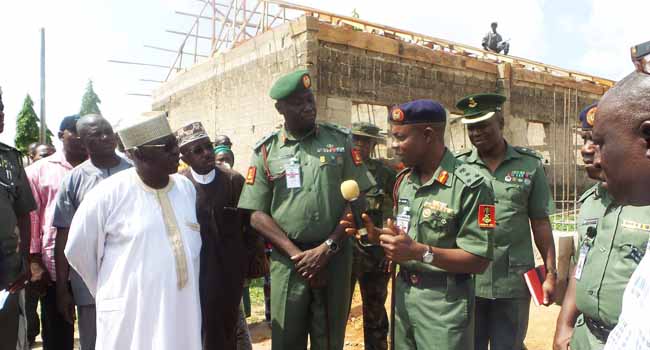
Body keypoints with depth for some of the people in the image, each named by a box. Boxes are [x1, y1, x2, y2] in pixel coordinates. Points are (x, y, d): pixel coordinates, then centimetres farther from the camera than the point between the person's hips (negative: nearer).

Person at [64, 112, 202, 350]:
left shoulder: (187, 187, 3)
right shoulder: (108, 194, -11)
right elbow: (77, 250, 0)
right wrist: (108, 292, 9)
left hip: (184, 311, 4)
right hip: (130, 315, -4)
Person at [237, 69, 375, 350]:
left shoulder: (340, 140, 3)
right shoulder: (266, 151, 2)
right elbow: (257, 214, -1)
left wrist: (327, 248, -8)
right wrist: (297, 254, -9)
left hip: (335, 257, 0)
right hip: (287, 260, 0)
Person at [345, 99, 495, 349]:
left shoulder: (469, 186, -17)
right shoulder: (403, 180, 6)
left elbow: (479, 261, -19)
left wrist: (419, 252, -28)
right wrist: (374, 233, -6)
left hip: (445, 302, -6)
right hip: (402, 293, 7)